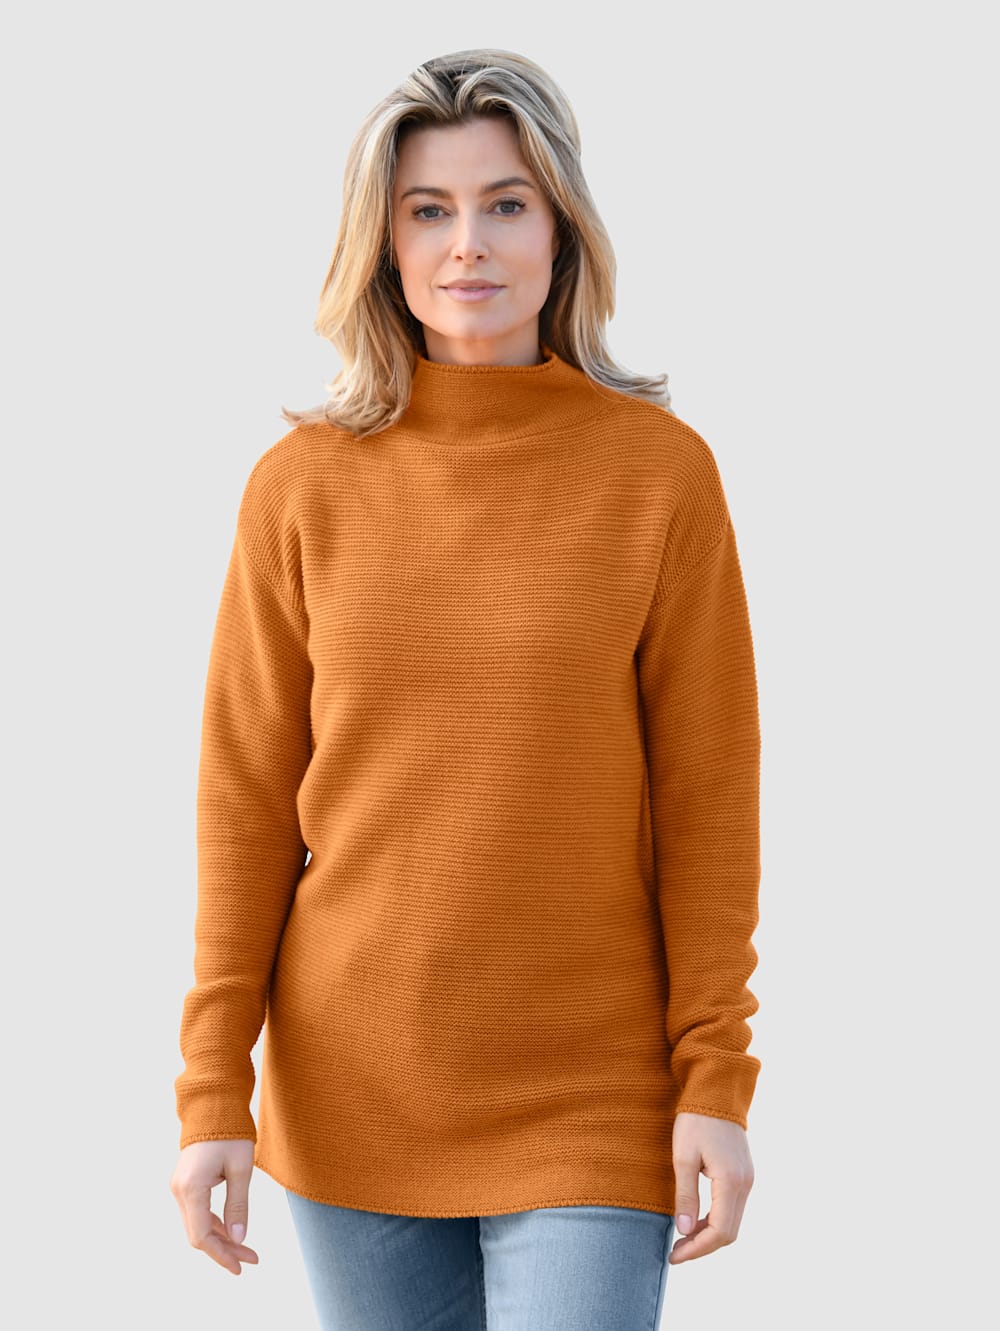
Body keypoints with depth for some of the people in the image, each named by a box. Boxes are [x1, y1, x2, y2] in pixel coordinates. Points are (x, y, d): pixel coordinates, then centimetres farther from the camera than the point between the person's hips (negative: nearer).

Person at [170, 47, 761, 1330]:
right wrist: (213, 1091, -2)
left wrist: (716, 1080, -6)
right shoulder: (303, 485, -1)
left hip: (588, 1108, -1)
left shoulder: (660, 469, -5)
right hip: (352, 1104, 2)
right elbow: (246, 804, 1)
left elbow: (708, 800, -3)